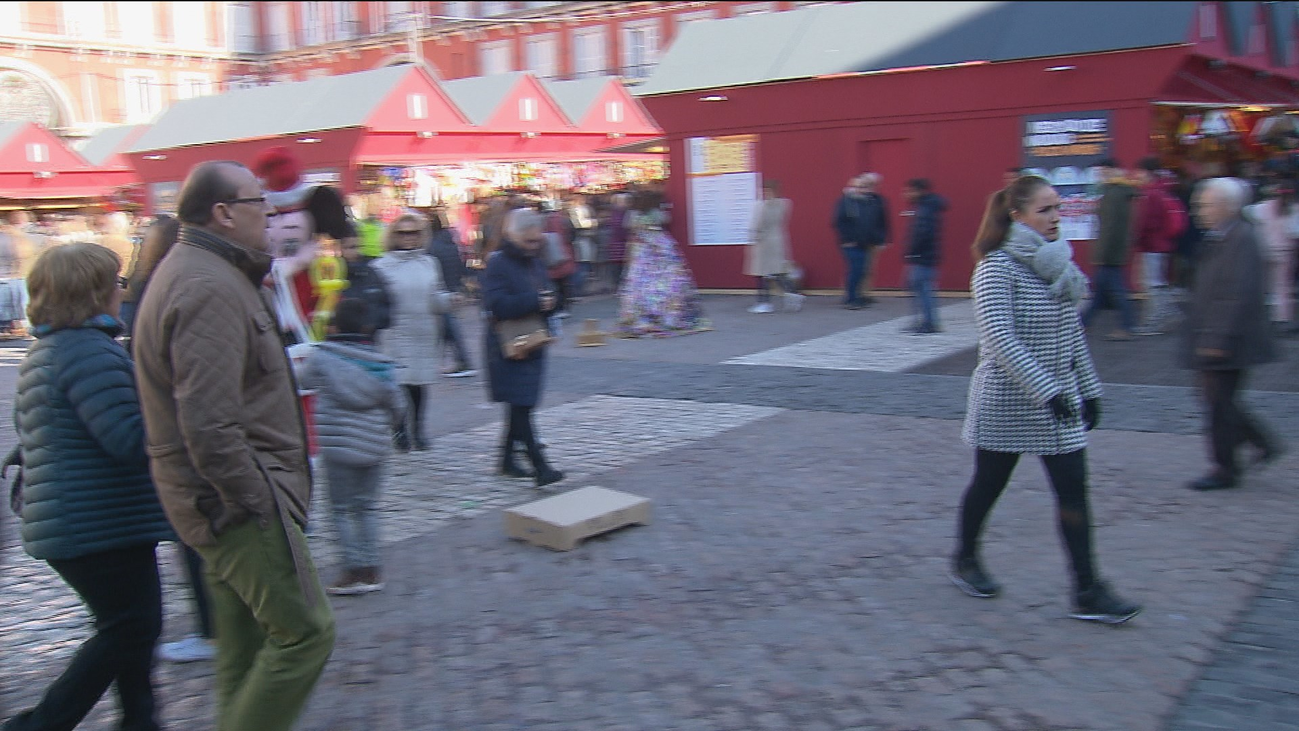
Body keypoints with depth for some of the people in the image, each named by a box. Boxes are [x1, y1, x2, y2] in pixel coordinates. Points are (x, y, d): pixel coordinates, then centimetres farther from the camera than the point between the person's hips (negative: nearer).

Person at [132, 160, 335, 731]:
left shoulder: (191, 270, 16)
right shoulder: (210, 288, -20)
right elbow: (208, 422, -27)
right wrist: (252, 500, -20)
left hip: (225, 497, 11)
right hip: (238, 496, -11)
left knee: (245, 650, 17)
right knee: (305, 632, -6)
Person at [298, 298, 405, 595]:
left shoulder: (321, 356, -8)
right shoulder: (380, 364, 0)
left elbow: (303, 379, 13)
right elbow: (398, 406, 6)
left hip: (338, 446, -3)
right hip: (375, 447, 4)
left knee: (341, 509, 6)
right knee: (367, 507, 13)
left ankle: (355, 570, 2)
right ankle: (371, 570, 15)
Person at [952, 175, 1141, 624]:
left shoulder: (1058, 264, 7)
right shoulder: (997, 267, -16)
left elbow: (1073, 333, 14)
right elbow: (999, 337, -25)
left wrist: (1089, 389, 13)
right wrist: (1046, 389, -29)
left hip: (1060, 398, 6)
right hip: (1007, 401, -6)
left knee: (1073, 491, 1)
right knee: (989, 484, 11)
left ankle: (1088, 593, 4)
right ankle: (965, 561, 33)